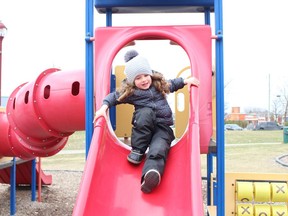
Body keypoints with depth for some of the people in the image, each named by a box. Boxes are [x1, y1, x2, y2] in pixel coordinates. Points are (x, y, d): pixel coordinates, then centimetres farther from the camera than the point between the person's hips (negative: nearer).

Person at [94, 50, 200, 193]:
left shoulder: (159, 83, 10)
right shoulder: (129, 92, 0)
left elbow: (171, 84, 29)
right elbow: (113, 96, 6)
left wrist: (185, 81, 16)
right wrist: (104, 106, -12)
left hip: (163, 127, 1)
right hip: (143, 128, 0)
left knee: (158, 150, -32)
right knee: (145, 112, -35)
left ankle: (150, 176, -62)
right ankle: (138, 151, -23)